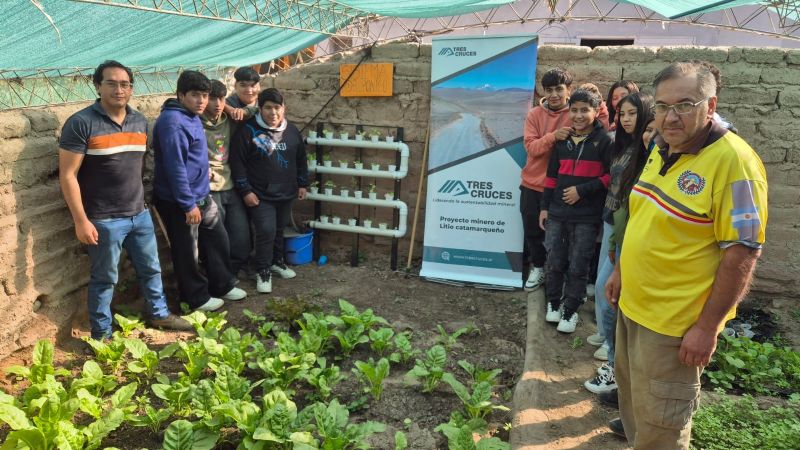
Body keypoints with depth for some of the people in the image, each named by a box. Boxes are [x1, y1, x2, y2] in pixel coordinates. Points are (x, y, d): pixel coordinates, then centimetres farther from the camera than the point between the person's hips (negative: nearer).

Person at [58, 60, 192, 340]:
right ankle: (101, 335, 25)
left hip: (140, 214, 6)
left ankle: (159, 314, 38)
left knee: (151, 268, 18)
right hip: (104, 220, -6)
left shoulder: (140, 121, 6)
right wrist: (81, 221, -16)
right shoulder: (81, 123, -13)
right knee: (105, 279, 8)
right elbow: (67, 175, -14)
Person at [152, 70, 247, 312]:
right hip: (180, 202, -9)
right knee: (188, 252, 6)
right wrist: (189, 204, -22)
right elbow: (175, 167, -24)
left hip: (202, 196, 10)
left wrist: (200, 199, 18)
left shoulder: (192, 117, 10)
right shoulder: (172, 122, -20)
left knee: (217, 240, 17)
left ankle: (223, 285, 33)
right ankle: (197, 298, 21)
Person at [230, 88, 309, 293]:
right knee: (266, 231, -10)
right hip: (260, 195, -5)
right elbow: (237, 162, -11)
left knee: (279, 230, 17)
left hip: (286, 193, 5)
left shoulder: (292, 131, 4)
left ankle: (277, 261, 38)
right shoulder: (248, 130, -12)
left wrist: (302, 184, 13)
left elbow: (301, 159, 15)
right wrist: (245, 190, -14)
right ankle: (263, 271, 7)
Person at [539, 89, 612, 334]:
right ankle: (553, 302, 29)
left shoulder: (604, 141, -5)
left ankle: (570, 311, 18)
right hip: (557, 212, 4)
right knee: (554, 262, 10)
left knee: (578, 266, 3)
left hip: (586, 217, -4)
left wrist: (582, 190, -14)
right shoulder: (563, 140, 10)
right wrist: (545, 206, 11)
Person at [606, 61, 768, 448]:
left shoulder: (732, 161, -21)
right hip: (632, 304, 8)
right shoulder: (661, 150, 5)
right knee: (631, 393, 26)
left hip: (674, 323, -8)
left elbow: (742, 254, -21)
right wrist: (621, 271, 19)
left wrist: (707, 327, -20)